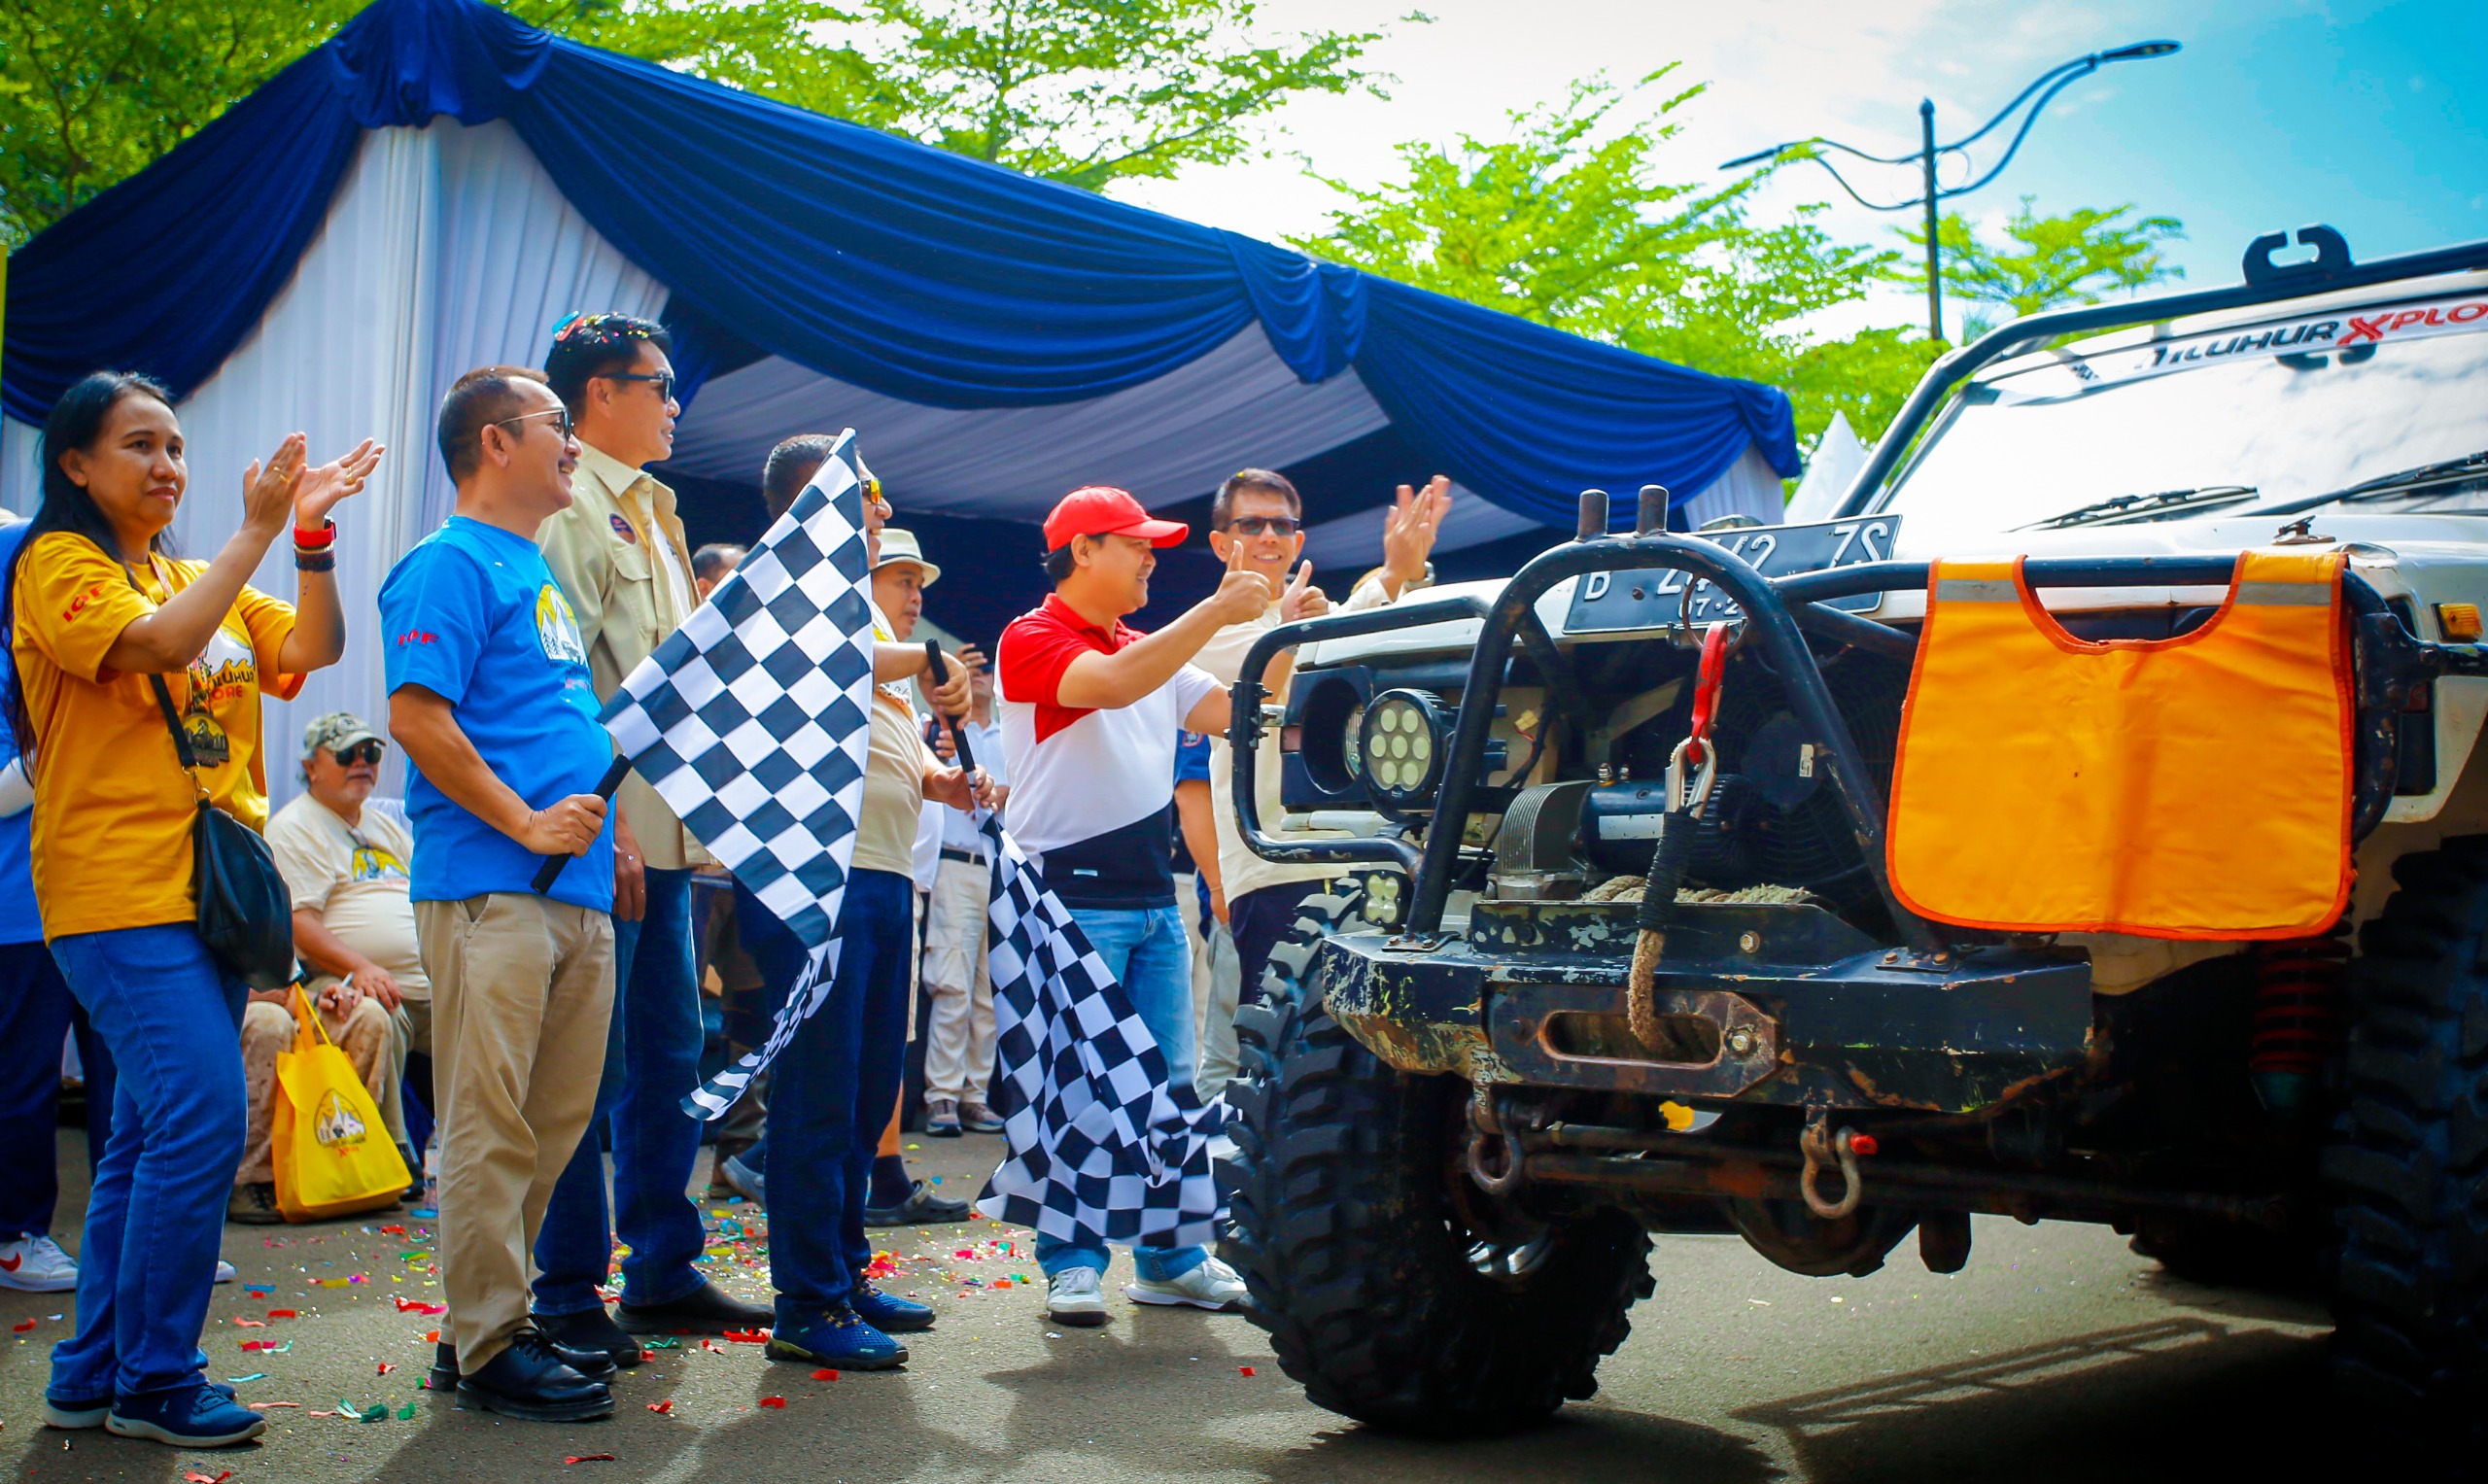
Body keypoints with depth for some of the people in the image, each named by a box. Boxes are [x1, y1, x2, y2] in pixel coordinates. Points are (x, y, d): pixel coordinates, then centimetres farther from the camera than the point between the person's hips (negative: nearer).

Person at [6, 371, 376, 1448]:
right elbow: (159, 644, -20)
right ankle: (154, 1380, -4)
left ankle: (91, 1376, 20)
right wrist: (256, 531, -17)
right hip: (120, 893, -8)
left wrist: (312, 537, -8)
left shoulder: (202, 579, 18)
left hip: (208, 889, 8)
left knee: (151, 1135, 11)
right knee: (201, 1120, -15)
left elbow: (312, 649, 5)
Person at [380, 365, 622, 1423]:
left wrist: (605, 832, 18)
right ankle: (487, 1347, 2)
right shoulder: (451, 563, -5)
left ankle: (490, 1325, 21)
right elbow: (416, 717, -15)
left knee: (554, 1125, 11)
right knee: (493, 1127, -5)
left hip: (575, 891, 9)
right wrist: (526, 824, -15)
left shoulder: (540, 573, 23)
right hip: (491, 889, -9)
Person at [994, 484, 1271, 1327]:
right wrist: (1215, 613, -21)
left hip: (1152, 894, 8)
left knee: (1167, 1085, 8)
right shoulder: (1033, 639, -4)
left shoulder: (1153, 650, 20)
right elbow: (1111, 684, -22)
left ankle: (1169, 1257, 15)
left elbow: (1235, 712, 17)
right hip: (1073, 894, -7)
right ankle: (1072, 1262, 3)